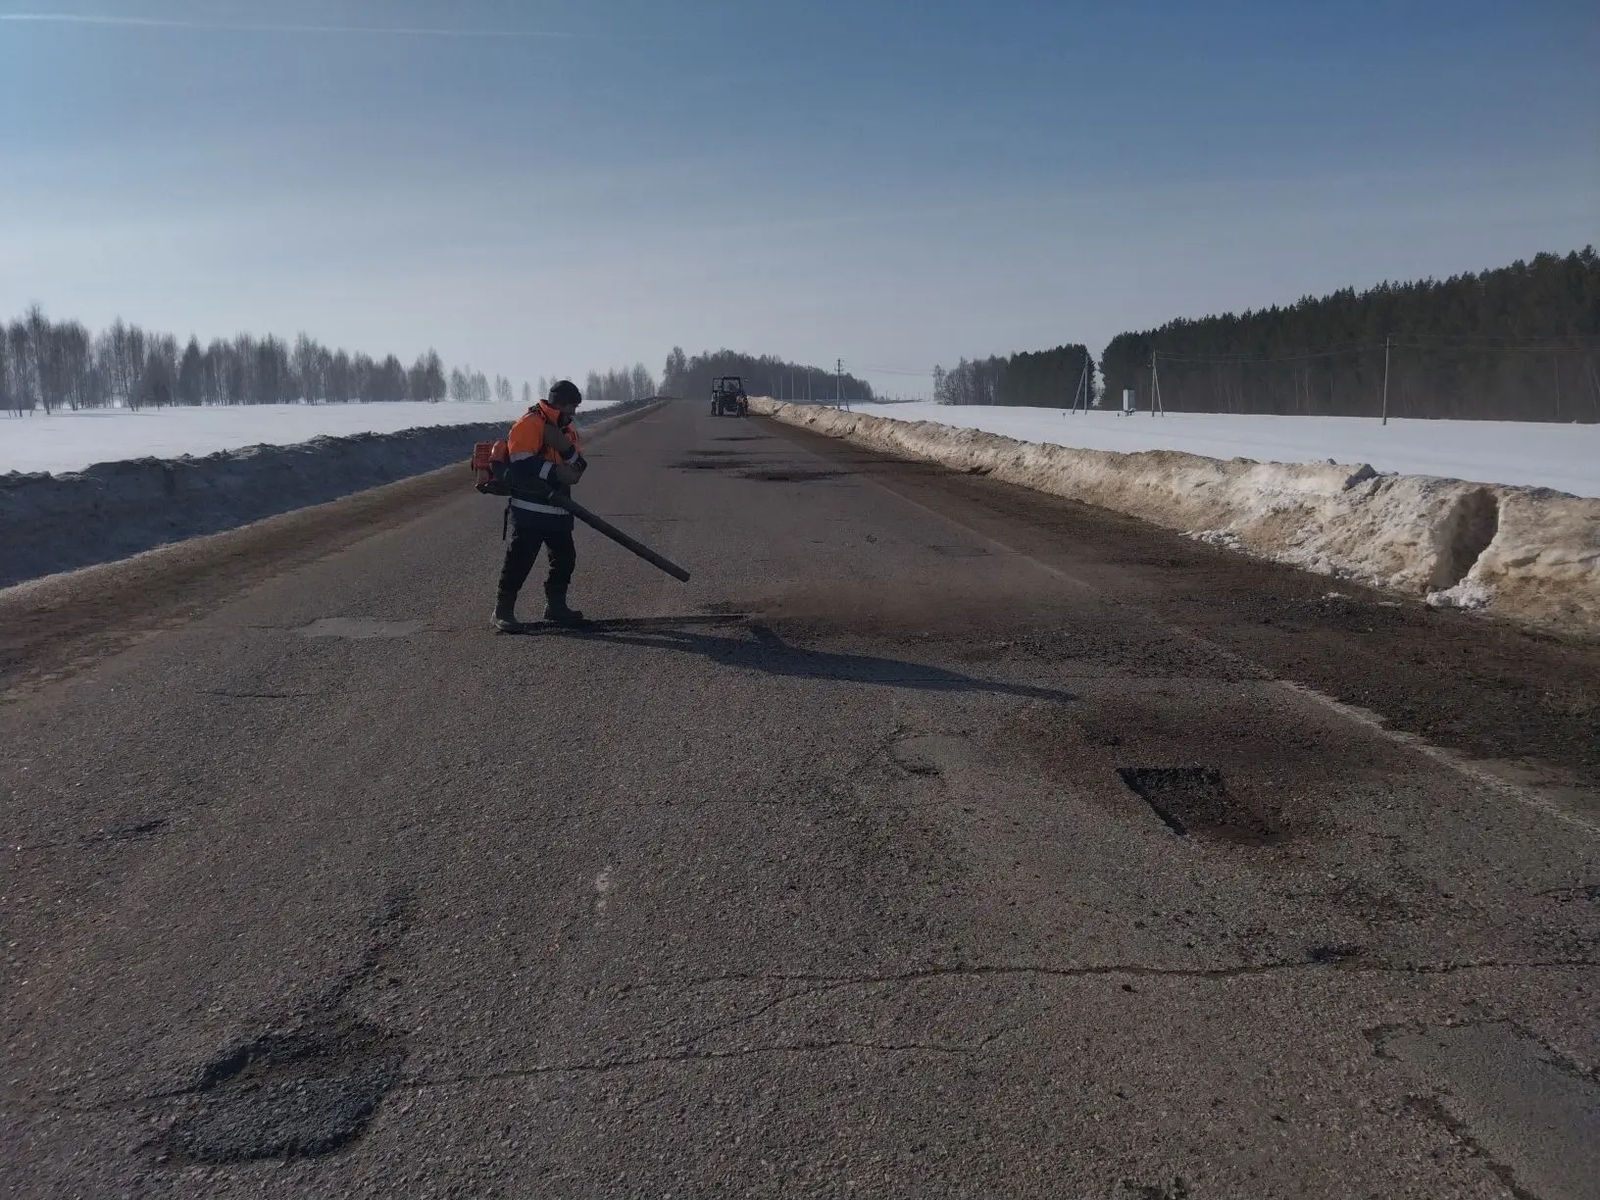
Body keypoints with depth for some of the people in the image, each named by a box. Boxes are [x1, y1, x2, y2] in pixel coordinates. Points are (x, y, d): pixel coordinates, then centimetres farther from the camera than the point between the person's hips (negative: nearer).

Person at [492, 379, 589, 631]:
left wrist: (566, 448, -10)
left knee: (565, 557, 13)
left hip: (558, 509, 9)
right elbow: (521, 464, -22)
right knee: (520, 558, -8)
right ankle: (502, 611, -1)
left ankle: (556, 605, 27)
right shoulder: (530, 424, -11)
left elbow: (579, 469, 8)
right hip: (530, 509, -8)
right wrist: (556, 472, -19)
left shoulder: (567, 429, 16)